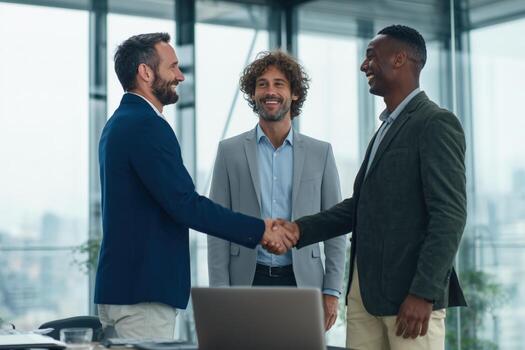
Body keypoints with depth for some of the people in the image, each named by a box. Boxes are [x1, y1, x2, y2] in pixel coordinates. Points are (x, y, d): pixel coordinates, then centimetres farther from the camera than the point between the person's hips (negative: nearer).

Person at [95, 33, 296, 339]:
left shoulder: (121, 122, 17)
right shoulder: (146, 125, -16)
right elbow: (186, 204, -21)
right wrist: (259, 230, -15)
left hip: (122, 285, 11)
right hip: (143, 291, -11)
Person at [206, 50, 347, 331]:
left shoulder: (320, 152, 6)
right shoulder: (230, 151, 4)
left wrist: (332, 290, 0)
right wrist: (220, 292, -5)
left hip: (302, 281, 1)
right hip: (247, 281, 0)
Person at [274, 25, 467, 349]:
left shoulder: (437, 123, -9)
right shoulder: (387, 127, 18)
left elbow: (450, 214, -16)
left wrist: (423, 293, -21)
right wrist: (301, 229, 7)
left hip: (409, 291, -8)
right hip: (364, 289, 8)